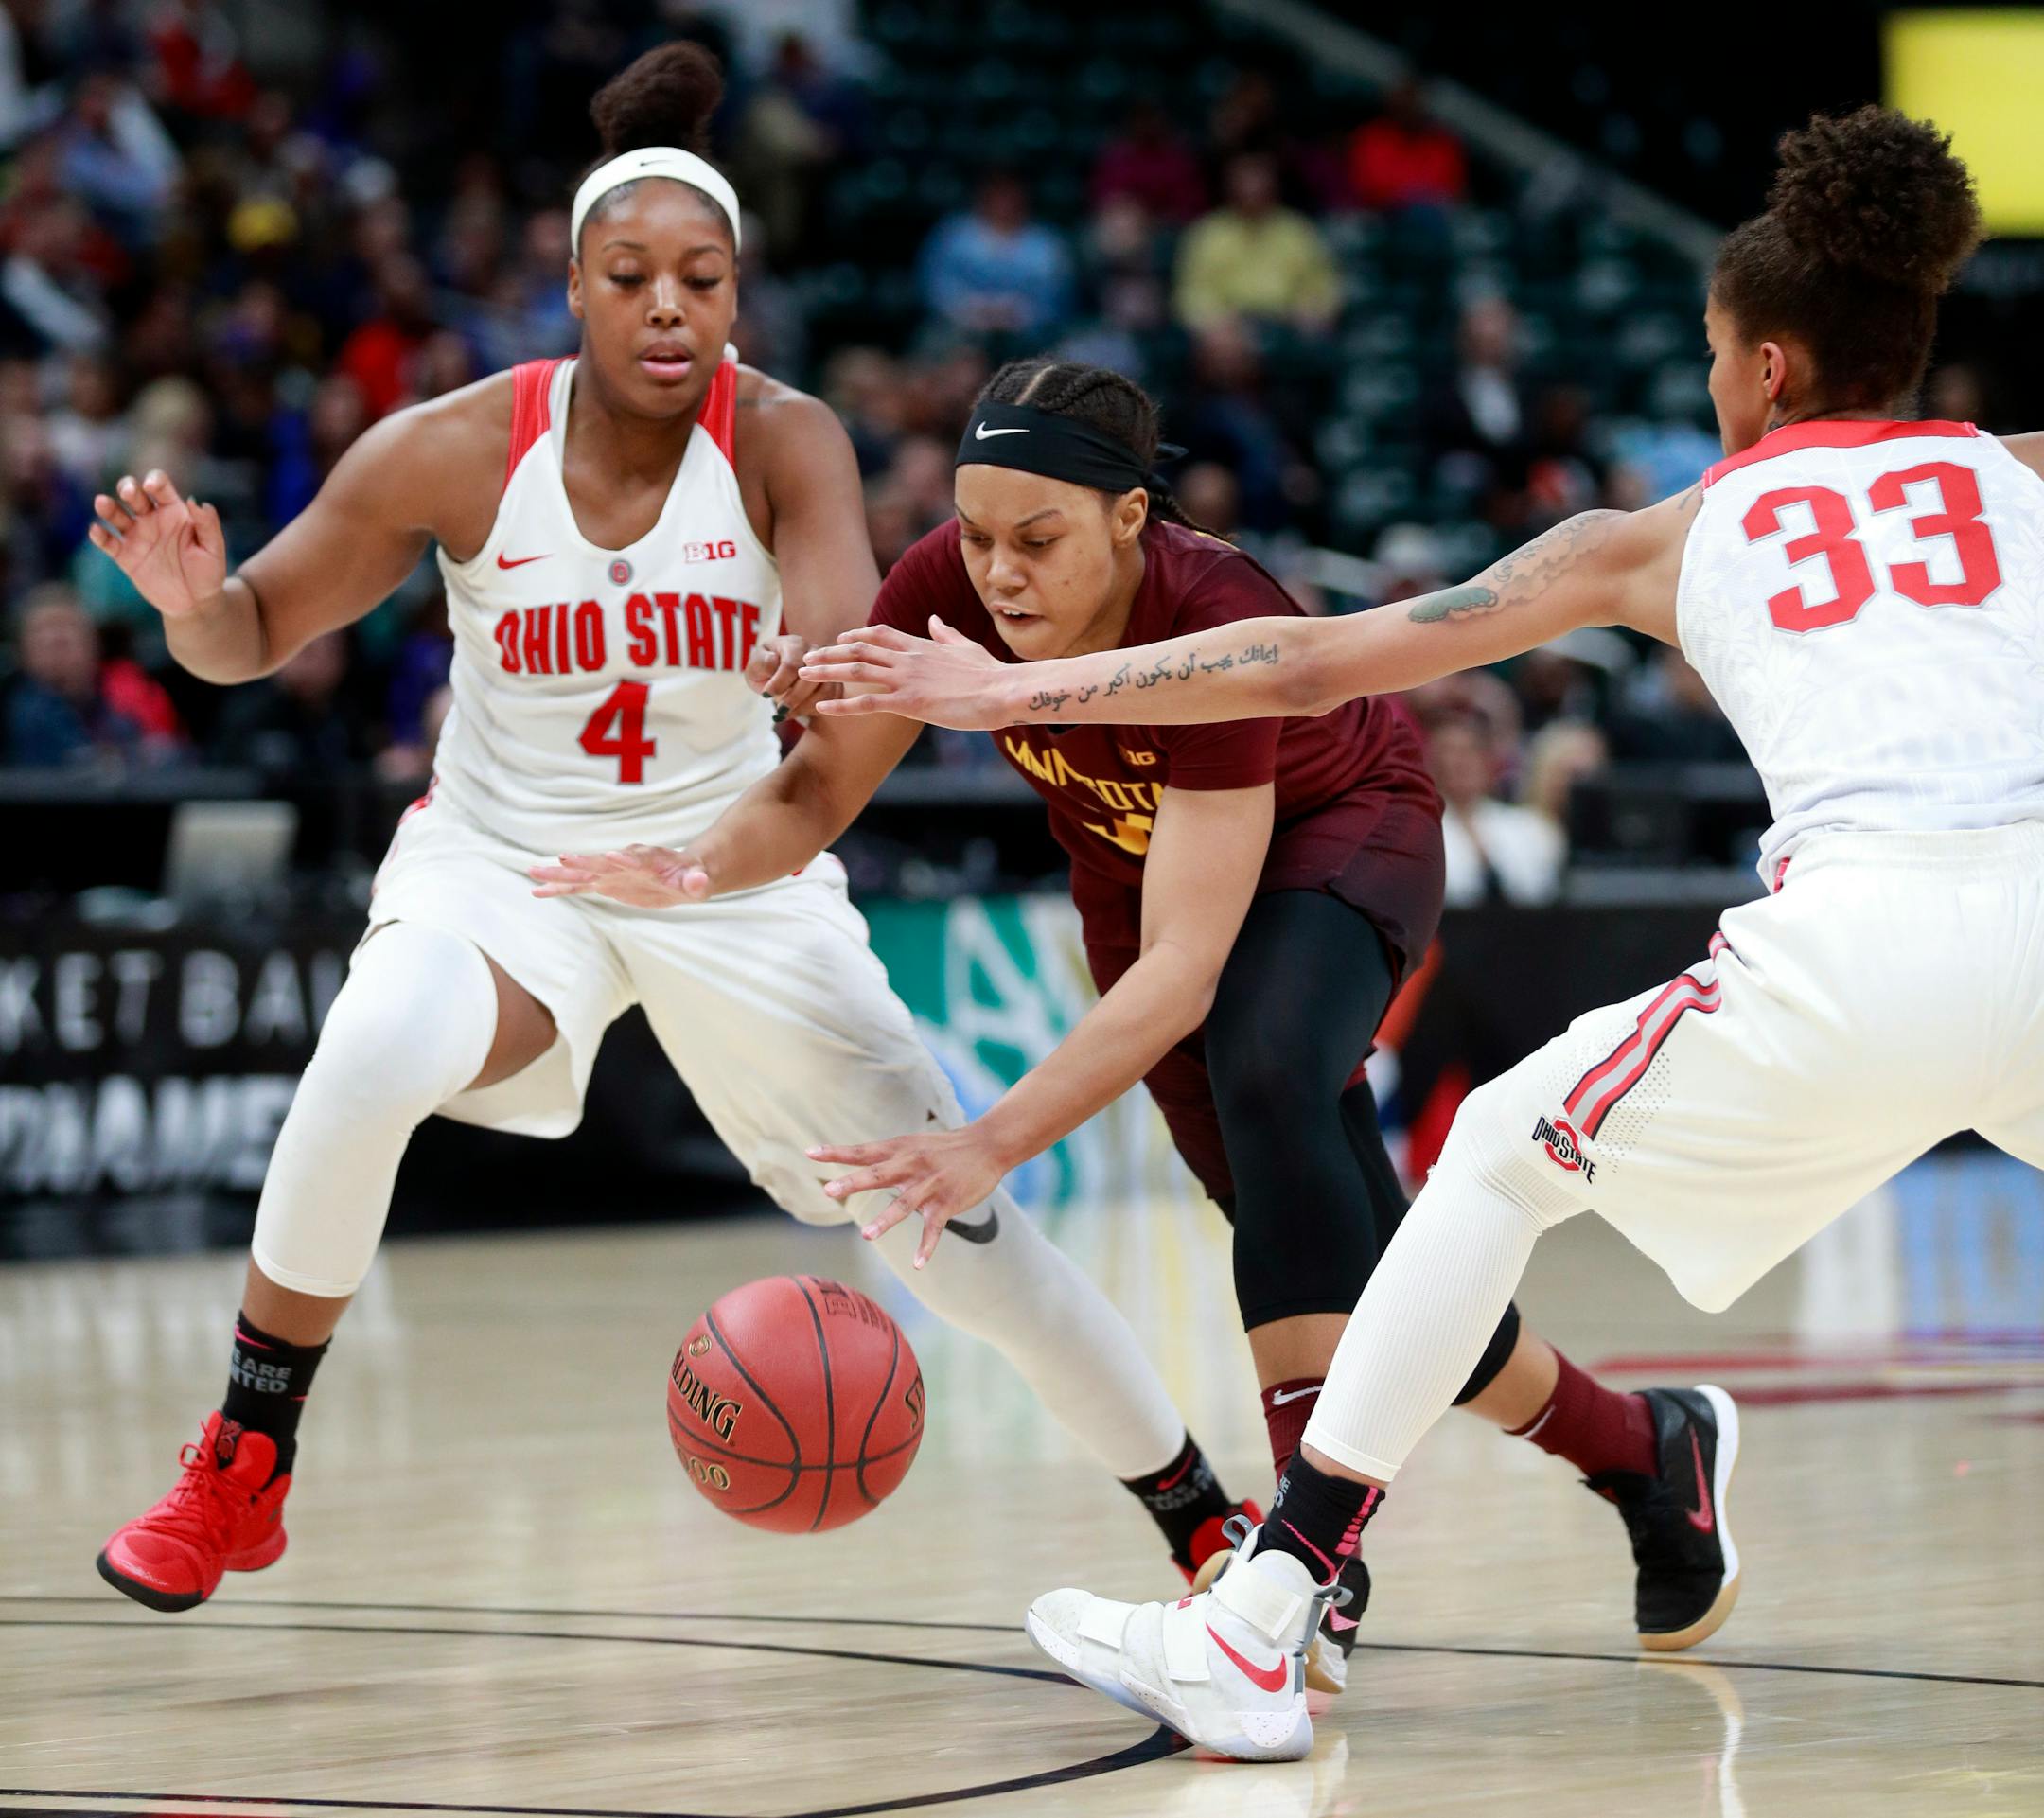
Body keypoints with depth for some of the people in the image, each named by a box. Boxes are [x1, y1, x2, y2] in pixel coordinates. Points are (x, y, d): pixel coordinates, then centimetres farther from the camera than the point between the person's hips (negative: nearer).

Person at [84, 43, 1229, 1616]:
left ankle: (1210, 1527, 19)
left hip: (735, 879, 1)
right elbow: (253, 636, -5)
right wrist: (189, 594, -29)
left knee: (961, 1223, -2)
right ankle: (240, 1476, -16)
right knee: (371, 1058, -34)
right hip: (501, 862, -1)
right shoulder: (458, 452, -15)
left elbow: (851, 636, -36)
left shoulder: (784, 442, -18)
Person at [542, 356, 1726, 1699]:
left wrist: (994, 1143, -54)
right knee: (1333, 1241, 5)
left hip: (1341, 834, -6)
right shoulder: (949, 588, -27)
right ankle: (1638, 1453, 26)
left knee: (1266, 1076, -36)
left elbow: (1183, 973, -44)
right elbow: (819, 791, -18)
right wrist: (700, 870, -41)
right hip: (1135, 860, 6)